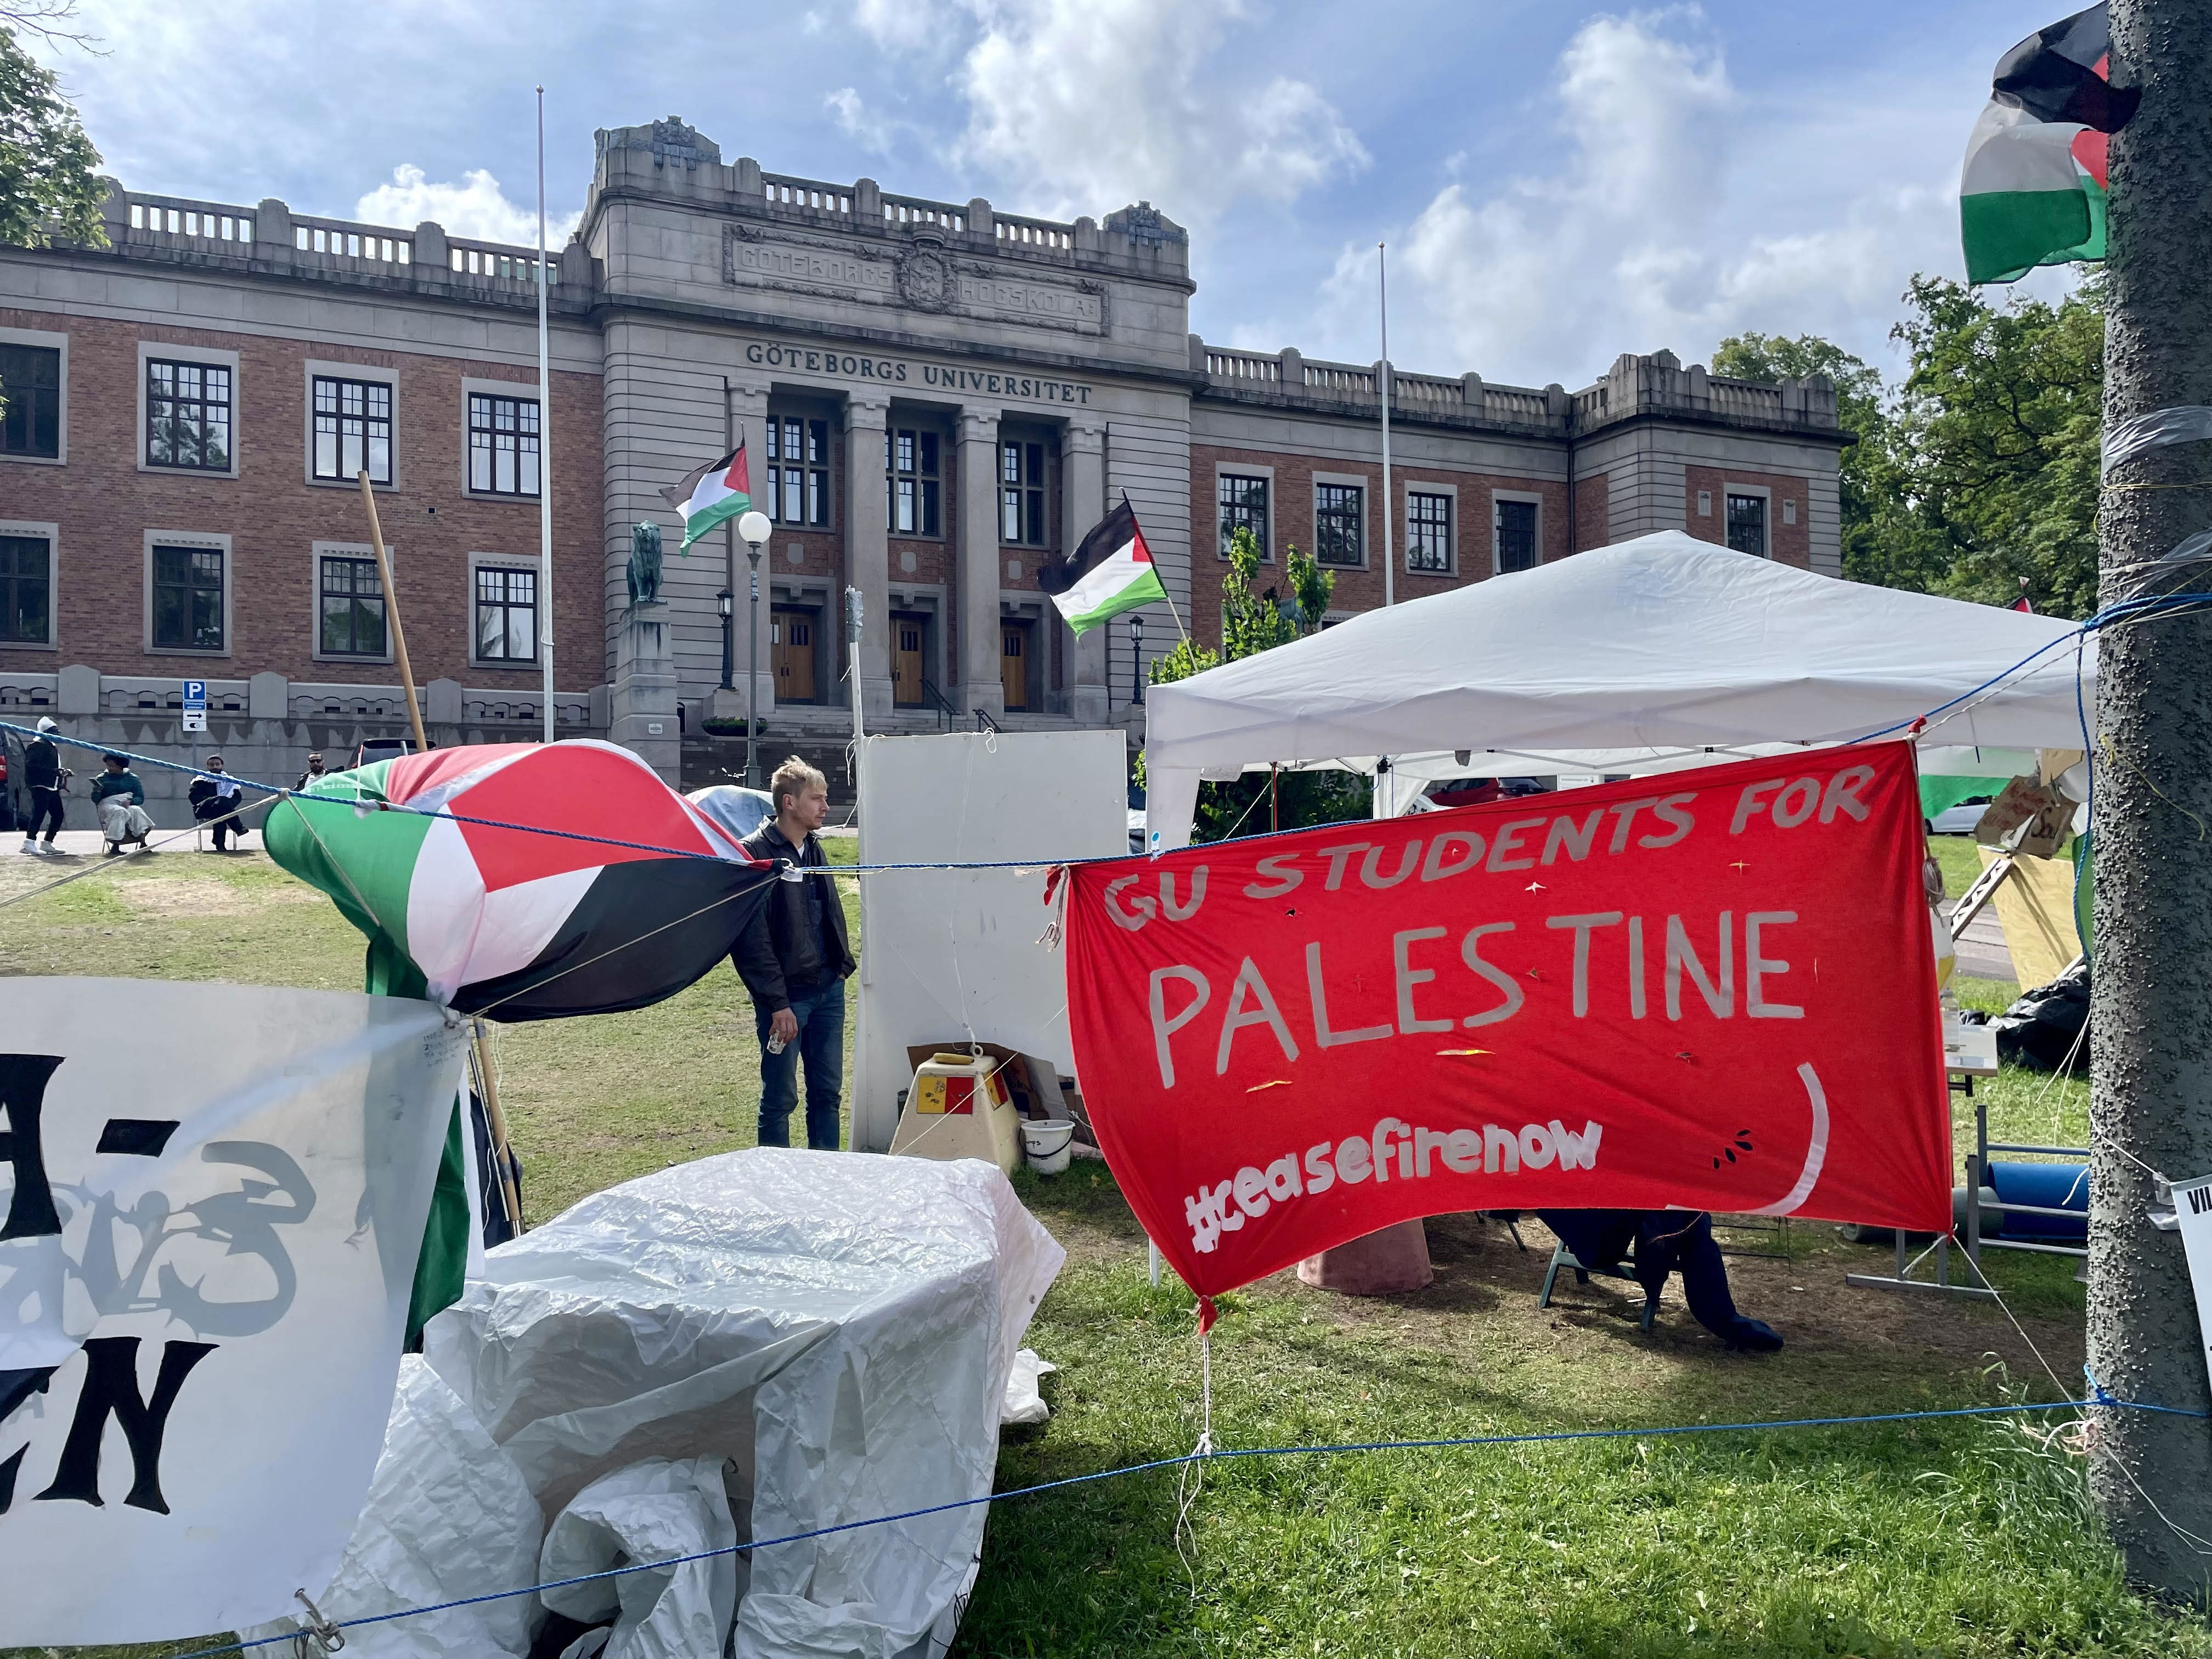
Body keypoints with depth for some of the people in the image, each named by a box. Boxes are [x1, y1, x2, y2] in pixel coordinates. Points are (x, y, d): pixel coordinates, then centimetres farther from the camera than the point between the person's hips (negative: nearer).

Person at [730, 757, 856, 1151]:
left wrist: (842, 964, 12)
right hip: (786, 996, -7)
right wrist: (777, 1003, -18)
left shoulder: (813, 850, 14)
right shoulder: (756, 853, -12)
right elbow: (752, 937, -16)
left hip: (829, 989, 7)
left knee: (828, 1092, 13)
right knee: (780, 1098, 2)